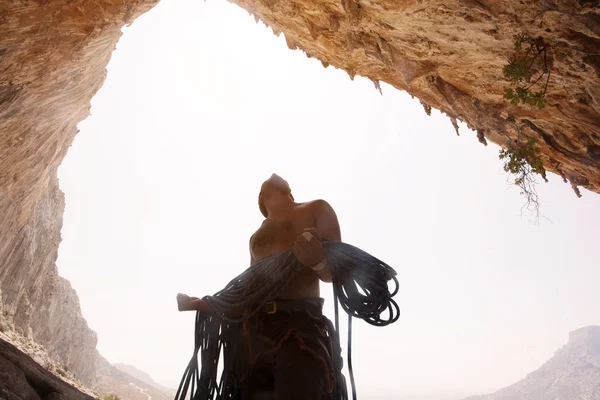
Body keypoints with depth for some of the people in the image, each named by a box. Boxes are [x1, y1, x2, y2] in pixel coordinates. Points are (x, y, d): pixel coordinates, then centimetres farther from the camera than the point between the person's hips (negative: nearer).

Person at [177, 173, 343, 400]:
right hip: (254, 332, 6)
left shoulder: (316, 210, 13)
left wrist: (317, 262, -19)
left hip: (300, 325, -5)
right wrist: (199, 304, 20)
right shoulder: (255, 239, 28)